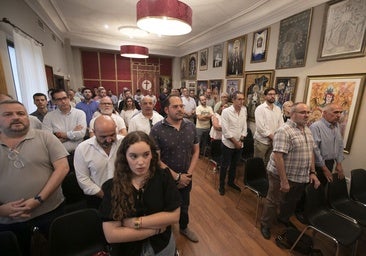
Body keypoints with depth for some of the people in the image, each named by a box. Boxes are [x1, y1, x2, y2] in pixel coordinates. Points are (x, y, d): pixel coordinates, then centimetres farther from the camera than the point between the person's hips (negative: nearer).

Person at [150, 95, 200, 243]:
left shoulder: (191, 126, -6)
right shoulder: (157, 130, -19)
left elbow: (196, 150, 1)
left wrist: (189, 174, -8)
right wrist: (177, 177, -17)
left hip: (186, 178, 4)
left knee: (184, 205, 25)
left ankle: (184, 227, 55)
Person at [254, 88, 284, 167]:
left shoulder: (278, 109, 8)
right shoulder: (260, 108, -11)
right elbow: (260, 127, -19)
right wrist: (272, 137, -14)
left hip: (273, 141, 6)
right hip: (262, 141, -5)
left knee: (268, 163, 15)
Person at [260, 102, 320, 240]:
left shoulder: (307, 130, 7)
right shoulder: (284, 131, -22)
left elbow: (311, 152, 14)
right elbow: (278, 156, -26)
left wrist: (312, 173, 9)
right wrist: (284, 181, -25)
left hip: (301, 177, 8)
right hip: (282, 176, -8)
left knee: (292, 202, 26)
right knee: (273, 201, 10)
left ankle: (284, 219, 51)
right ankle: (265, 225, 31)